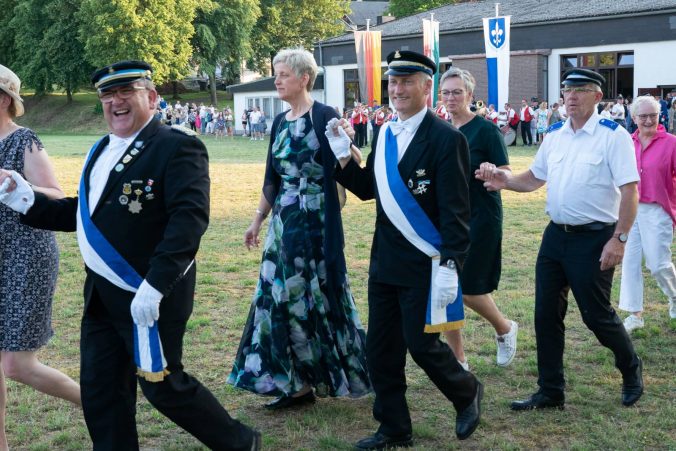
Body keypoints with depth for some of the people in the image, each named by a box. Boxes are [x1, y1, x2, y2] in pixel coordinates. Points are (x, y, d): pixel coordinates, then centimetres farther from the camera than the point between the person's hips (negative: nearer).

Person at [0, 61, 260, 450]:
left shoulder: (177, 147, -14)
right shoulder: (102, 150, 13)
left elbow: (190, 218, -24)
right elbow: (86, 213, 15)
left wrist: (155, 285, -30)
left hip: (151, 295, -8)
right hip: (102, 295, 8)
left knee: (162, 384, 4)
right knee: (100, 391, 10)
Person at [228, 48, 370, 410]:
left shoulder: (325, 117, -9)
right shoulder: (280, 122, 12)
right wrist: (258, 220, 19)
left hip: (315, 222, -7)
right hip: (284, 223, 8)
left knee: (317, 296, 0)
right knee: (282, 298, 8)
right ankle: (298, 383, 17)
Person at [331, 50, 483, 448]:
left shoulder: (446, 138, -13)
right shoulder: (386, 134, 9)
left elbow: (456, 211, -16)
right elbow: (369, 189, 12)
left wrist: (450, 266, -20)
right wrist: (343, 156, -1)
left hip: (425, 264, -7)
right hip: (385, 261, 7)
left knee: (421, 344, 0)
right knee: (380, 348, 10)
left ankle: (467, 392, 29)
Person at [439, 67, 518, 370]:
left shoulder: (486, 129, -8)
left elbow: (506, 175, -10)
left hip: (479, 218, -6)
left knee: (469, 290, -5)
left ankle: (505, 328, 26)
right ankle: (457, 360, 15)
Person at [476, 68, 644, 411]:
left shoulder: (613, 136, -11)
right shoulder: (554, 135, 8)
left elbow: (629, 190, -14)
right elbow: (534, 178, 17)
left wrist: (619, 239, -20)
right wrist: (506, 181, -2)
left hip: (594, 238, -6)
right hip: (556, 235, 6)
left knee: (596, 313, 3)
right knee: (546, 314, 8)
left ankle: (631, 371, 31)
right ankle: (551, 391, 21)